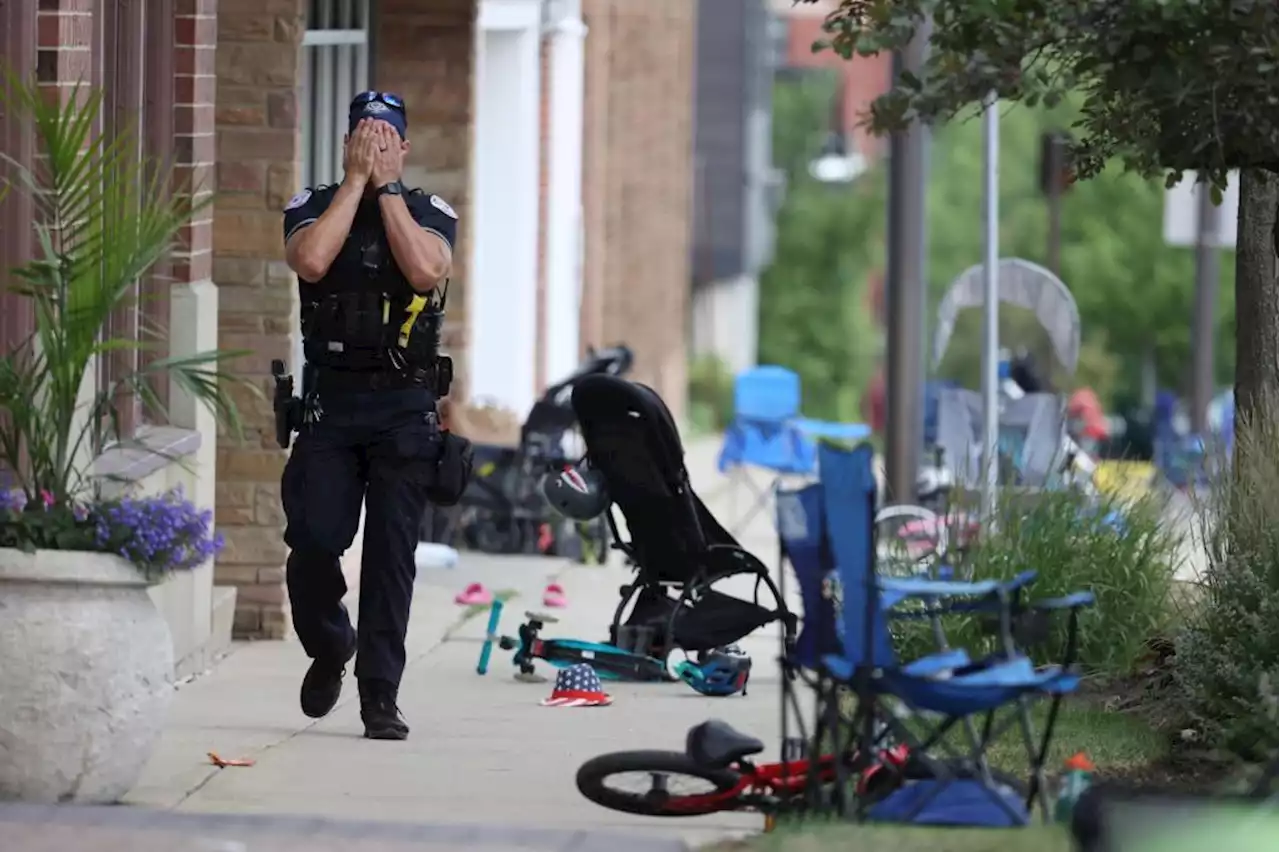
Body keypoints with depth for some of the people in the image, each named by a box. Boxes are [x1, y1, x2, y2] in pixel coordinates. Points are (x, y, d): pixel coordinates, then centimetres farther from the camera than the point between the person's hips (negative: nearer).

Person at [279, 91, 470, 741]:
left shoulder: (431, 214, 7)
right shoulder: (312, 207, 7)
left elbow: (425, 271, -14)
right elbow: (311, 261, -14)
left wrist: (386, 187, -10)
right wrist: (356, 180, -8)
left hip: (405, 407, 0)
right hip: (330, 401, 0)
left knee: (391, 551, -5)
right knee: (314, 539, -8)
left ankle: (380, 694, -1)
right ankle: (329, 647, 21)